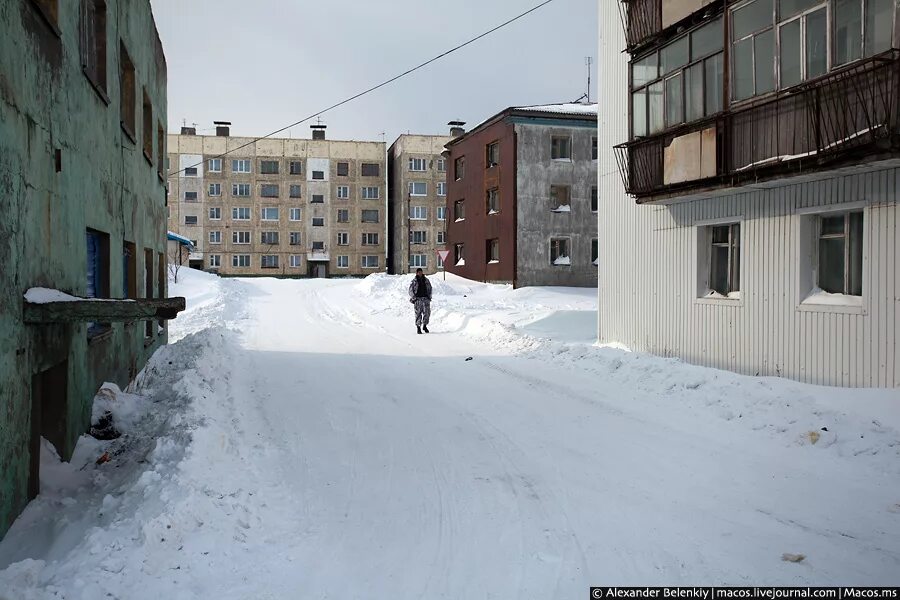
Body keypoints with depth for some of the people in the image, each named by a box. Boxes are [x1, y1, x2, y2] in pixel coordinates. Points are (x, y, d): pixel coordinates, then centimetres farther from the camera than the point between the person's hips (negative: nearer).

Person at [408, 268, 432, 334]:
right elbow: (411, 290, 2)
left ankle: (424, 326, 10)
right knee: (418, 313, -2)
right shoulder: (414, 281, 1)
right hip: (418, 299, -3)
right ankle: (418, 327, 9)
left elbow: (430, 288, 19)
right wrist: (414, 298, -7)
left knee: (427, 312, -7)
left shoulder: (426, 280, 11)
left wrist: (429, 296, 9)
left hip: (426, 298, 3)